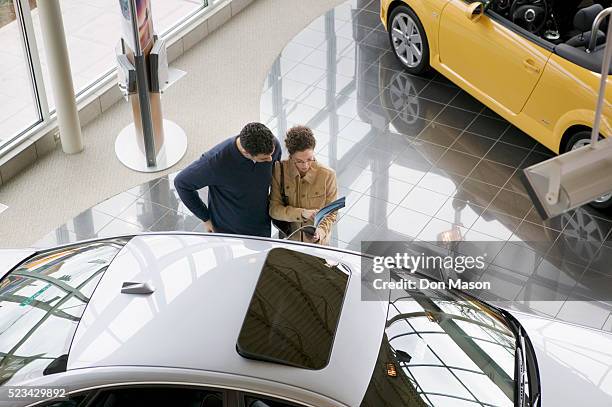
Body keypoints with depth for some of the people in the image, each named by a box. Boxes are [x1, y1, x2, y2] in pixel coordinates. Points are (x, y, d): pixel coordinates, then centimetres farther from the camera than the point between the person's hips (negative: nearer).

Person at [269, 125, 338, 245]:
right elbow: (274, 208, -14)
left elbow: (331, 214, -10)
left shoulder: (327, 175, -19)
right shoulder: (279, 171, -16)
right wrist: (302, 214, -28)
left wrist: (320, 231, -30)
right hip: (288, 239, 1)